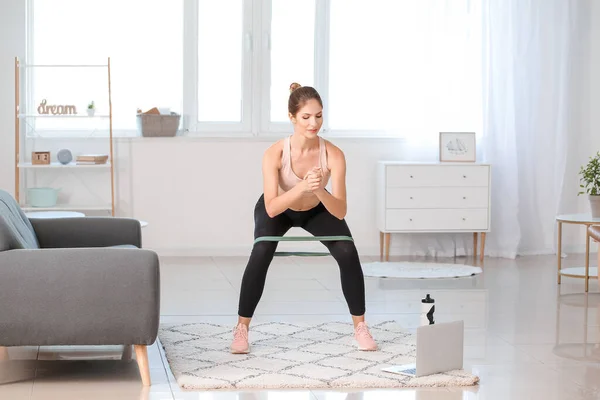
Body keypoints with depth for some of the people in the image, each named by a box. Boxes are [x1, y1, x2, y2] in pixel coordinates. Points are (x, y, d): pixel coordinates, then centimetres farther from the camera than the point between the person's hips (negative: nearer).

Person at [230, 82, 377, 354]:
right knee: (261, 253, -29)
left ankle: (360, 327, -3)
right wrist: (302, 187, -55)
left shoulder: (333, 155, -33)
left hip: (317, 210, 1)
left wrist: (320, 191, -53)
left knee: (348, 252, -22)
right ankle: (242, 327, -13)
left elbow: (340, 212, -34)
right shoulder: (274, 154, -35)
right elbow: (271, 208, -40)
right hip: (280, 209, -1)